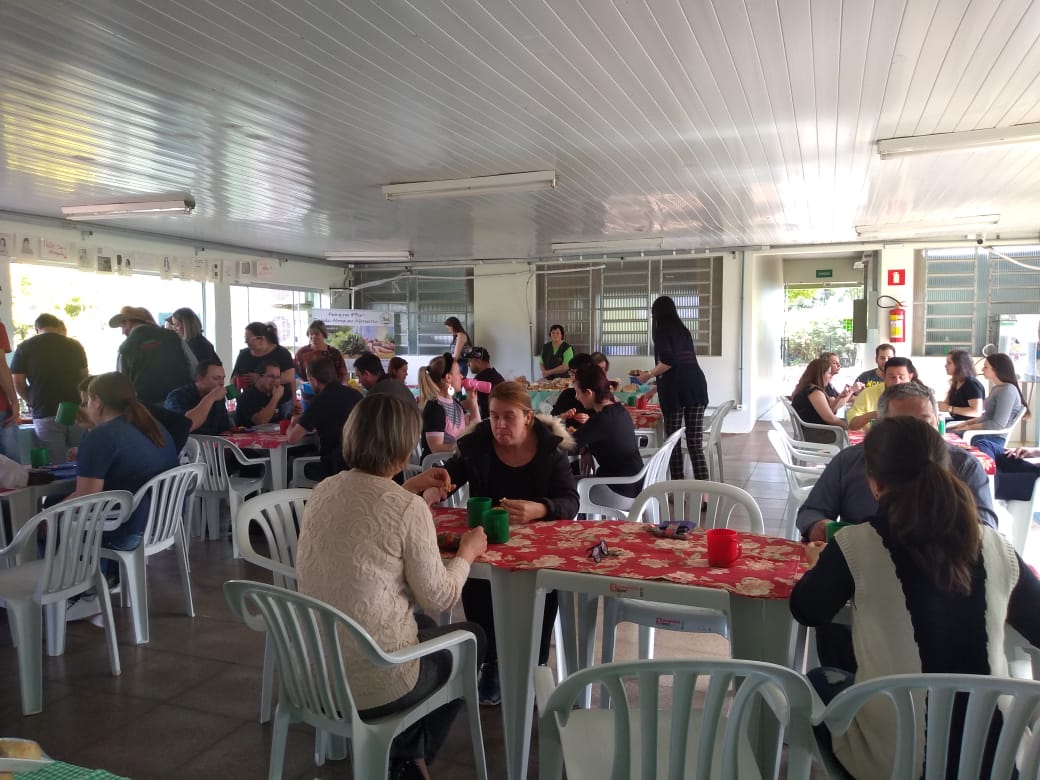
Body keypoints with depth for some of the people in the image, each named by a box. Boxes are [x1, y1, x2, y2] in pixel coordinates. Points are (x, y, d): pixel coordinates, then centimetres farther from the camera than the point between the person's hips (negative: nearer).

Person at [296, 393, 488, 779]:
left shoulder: (323, 491, -1)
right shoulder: (409, 508, -21)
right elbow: (438, 597, -11)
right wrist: (468, 552, 5)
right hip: (373, 682, -7)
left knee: (424, 625, 33)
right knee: (471, 637, 22)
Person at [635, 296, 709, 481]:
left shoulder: (661, 331, 2)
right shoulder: (683, 330, 23)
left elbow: (668, 361, -14)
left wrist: (649, 374, 3)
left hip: (675, 389, -6)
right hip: (696, 385, 6)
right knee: (696, 444, 2)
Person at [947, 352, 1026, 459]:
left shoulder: (1008, 391, -14)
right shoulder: (995, 388, 16)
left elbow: (998, 424, -20)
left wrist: (969, 427, -11)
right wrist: (964, 423, 7)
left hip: (993, 438, -10)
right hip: (983, 434, 10)